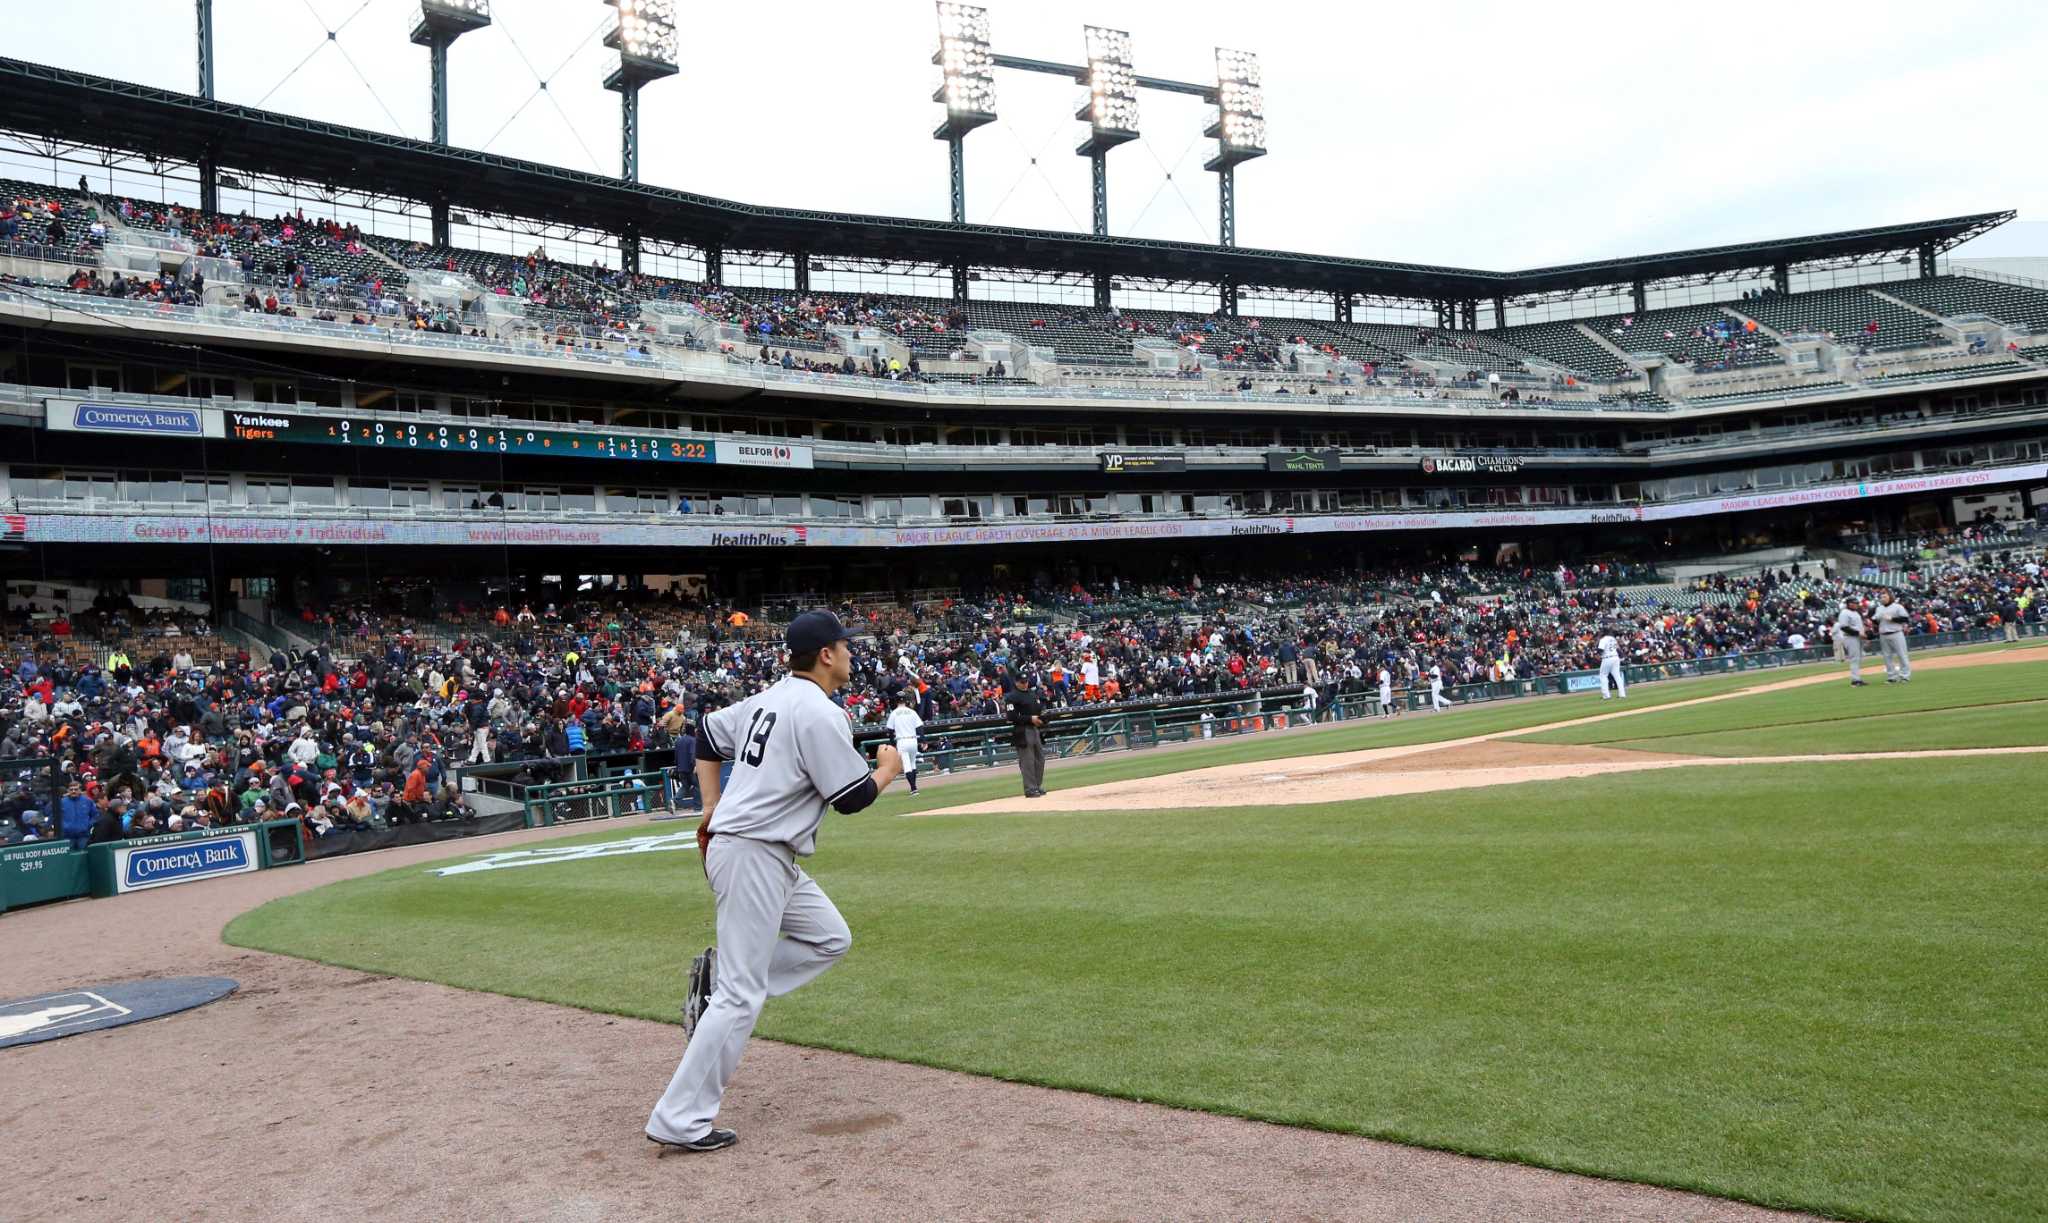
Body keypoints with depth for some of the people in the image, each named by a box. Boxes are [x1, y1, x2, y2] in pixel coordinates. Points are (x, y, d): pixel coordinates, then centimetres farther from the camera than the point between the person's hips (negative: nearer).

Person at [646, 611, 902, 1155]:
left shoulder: (769, 699, 12)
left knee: (831, 939, 17)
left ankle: (717, 973, 11)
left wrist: (712, 810, 18)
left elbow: (706, 735, 21)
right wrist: (887, 770, 6)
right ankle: (680, 1122, -2)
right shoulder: (820, 713, -16)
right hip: (756, 857, -10)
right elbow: (851, 798, -14)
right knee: (742, 993, -6)